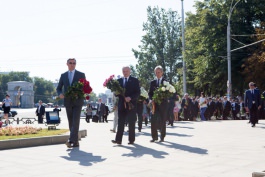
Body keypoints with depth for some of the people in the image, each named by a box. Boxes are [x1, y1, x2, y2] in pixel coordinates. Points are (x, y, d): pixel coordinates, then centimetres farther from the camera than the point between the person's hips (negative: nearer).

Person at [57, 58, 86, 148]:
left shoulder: (81, 75, 4)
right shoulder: (63, 75, 11)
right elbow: (59, 88, 13)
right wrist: (60, 94, -9)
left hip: (77, 101, -3)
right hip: (68, 102, 3)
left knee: (75, 121, -15)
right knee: (71, 122, 6)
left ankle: (71, 140, -20)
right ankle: (75, 141, 12)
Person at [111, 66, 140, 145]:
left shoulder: (135, 80, 3)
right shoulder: (119, 80, 13)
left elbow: (138, 93, -3)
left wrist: (130, 98, -17)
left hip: (131, 105, -3)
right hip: (121, 105, 3)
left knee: (131, 123, 2)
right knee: (120, 123, -1)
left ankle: (131, 140, 9)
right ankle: (118, 139, -3)